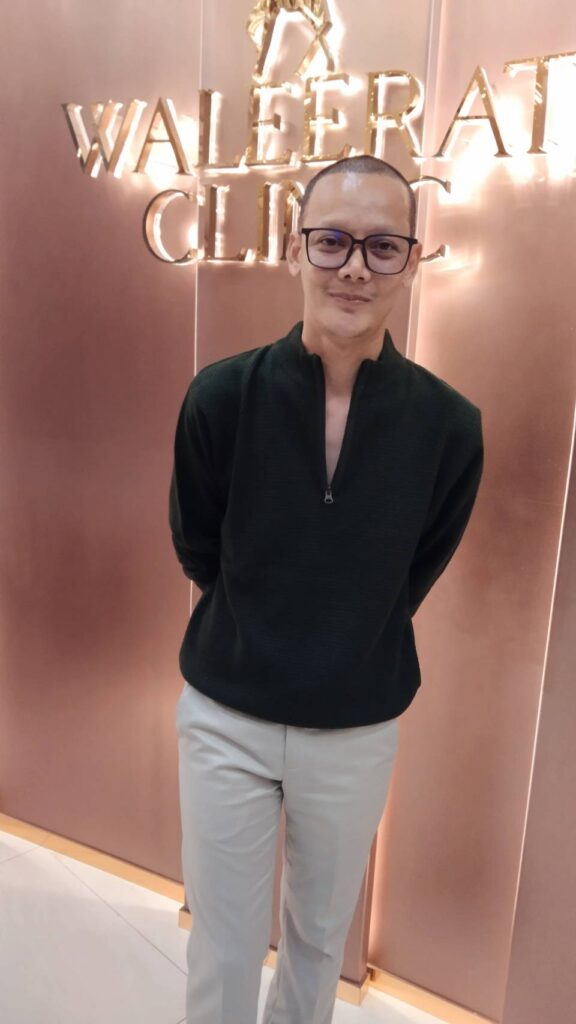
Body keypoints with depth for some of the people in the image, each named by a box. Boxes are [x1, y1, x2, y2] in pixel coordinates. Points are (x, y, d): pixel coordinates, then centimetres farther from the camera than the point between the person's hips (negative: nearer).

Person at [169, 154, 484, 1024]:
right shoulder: (223, 395, -15)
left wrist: (350, 649, 7)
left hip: (357, 731, 1)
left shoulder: (450, 424, -14)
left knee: (320, 939, 25)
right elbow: (197, 549, 0)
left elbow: (415, 574, 2)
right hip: (225, 718, 0)